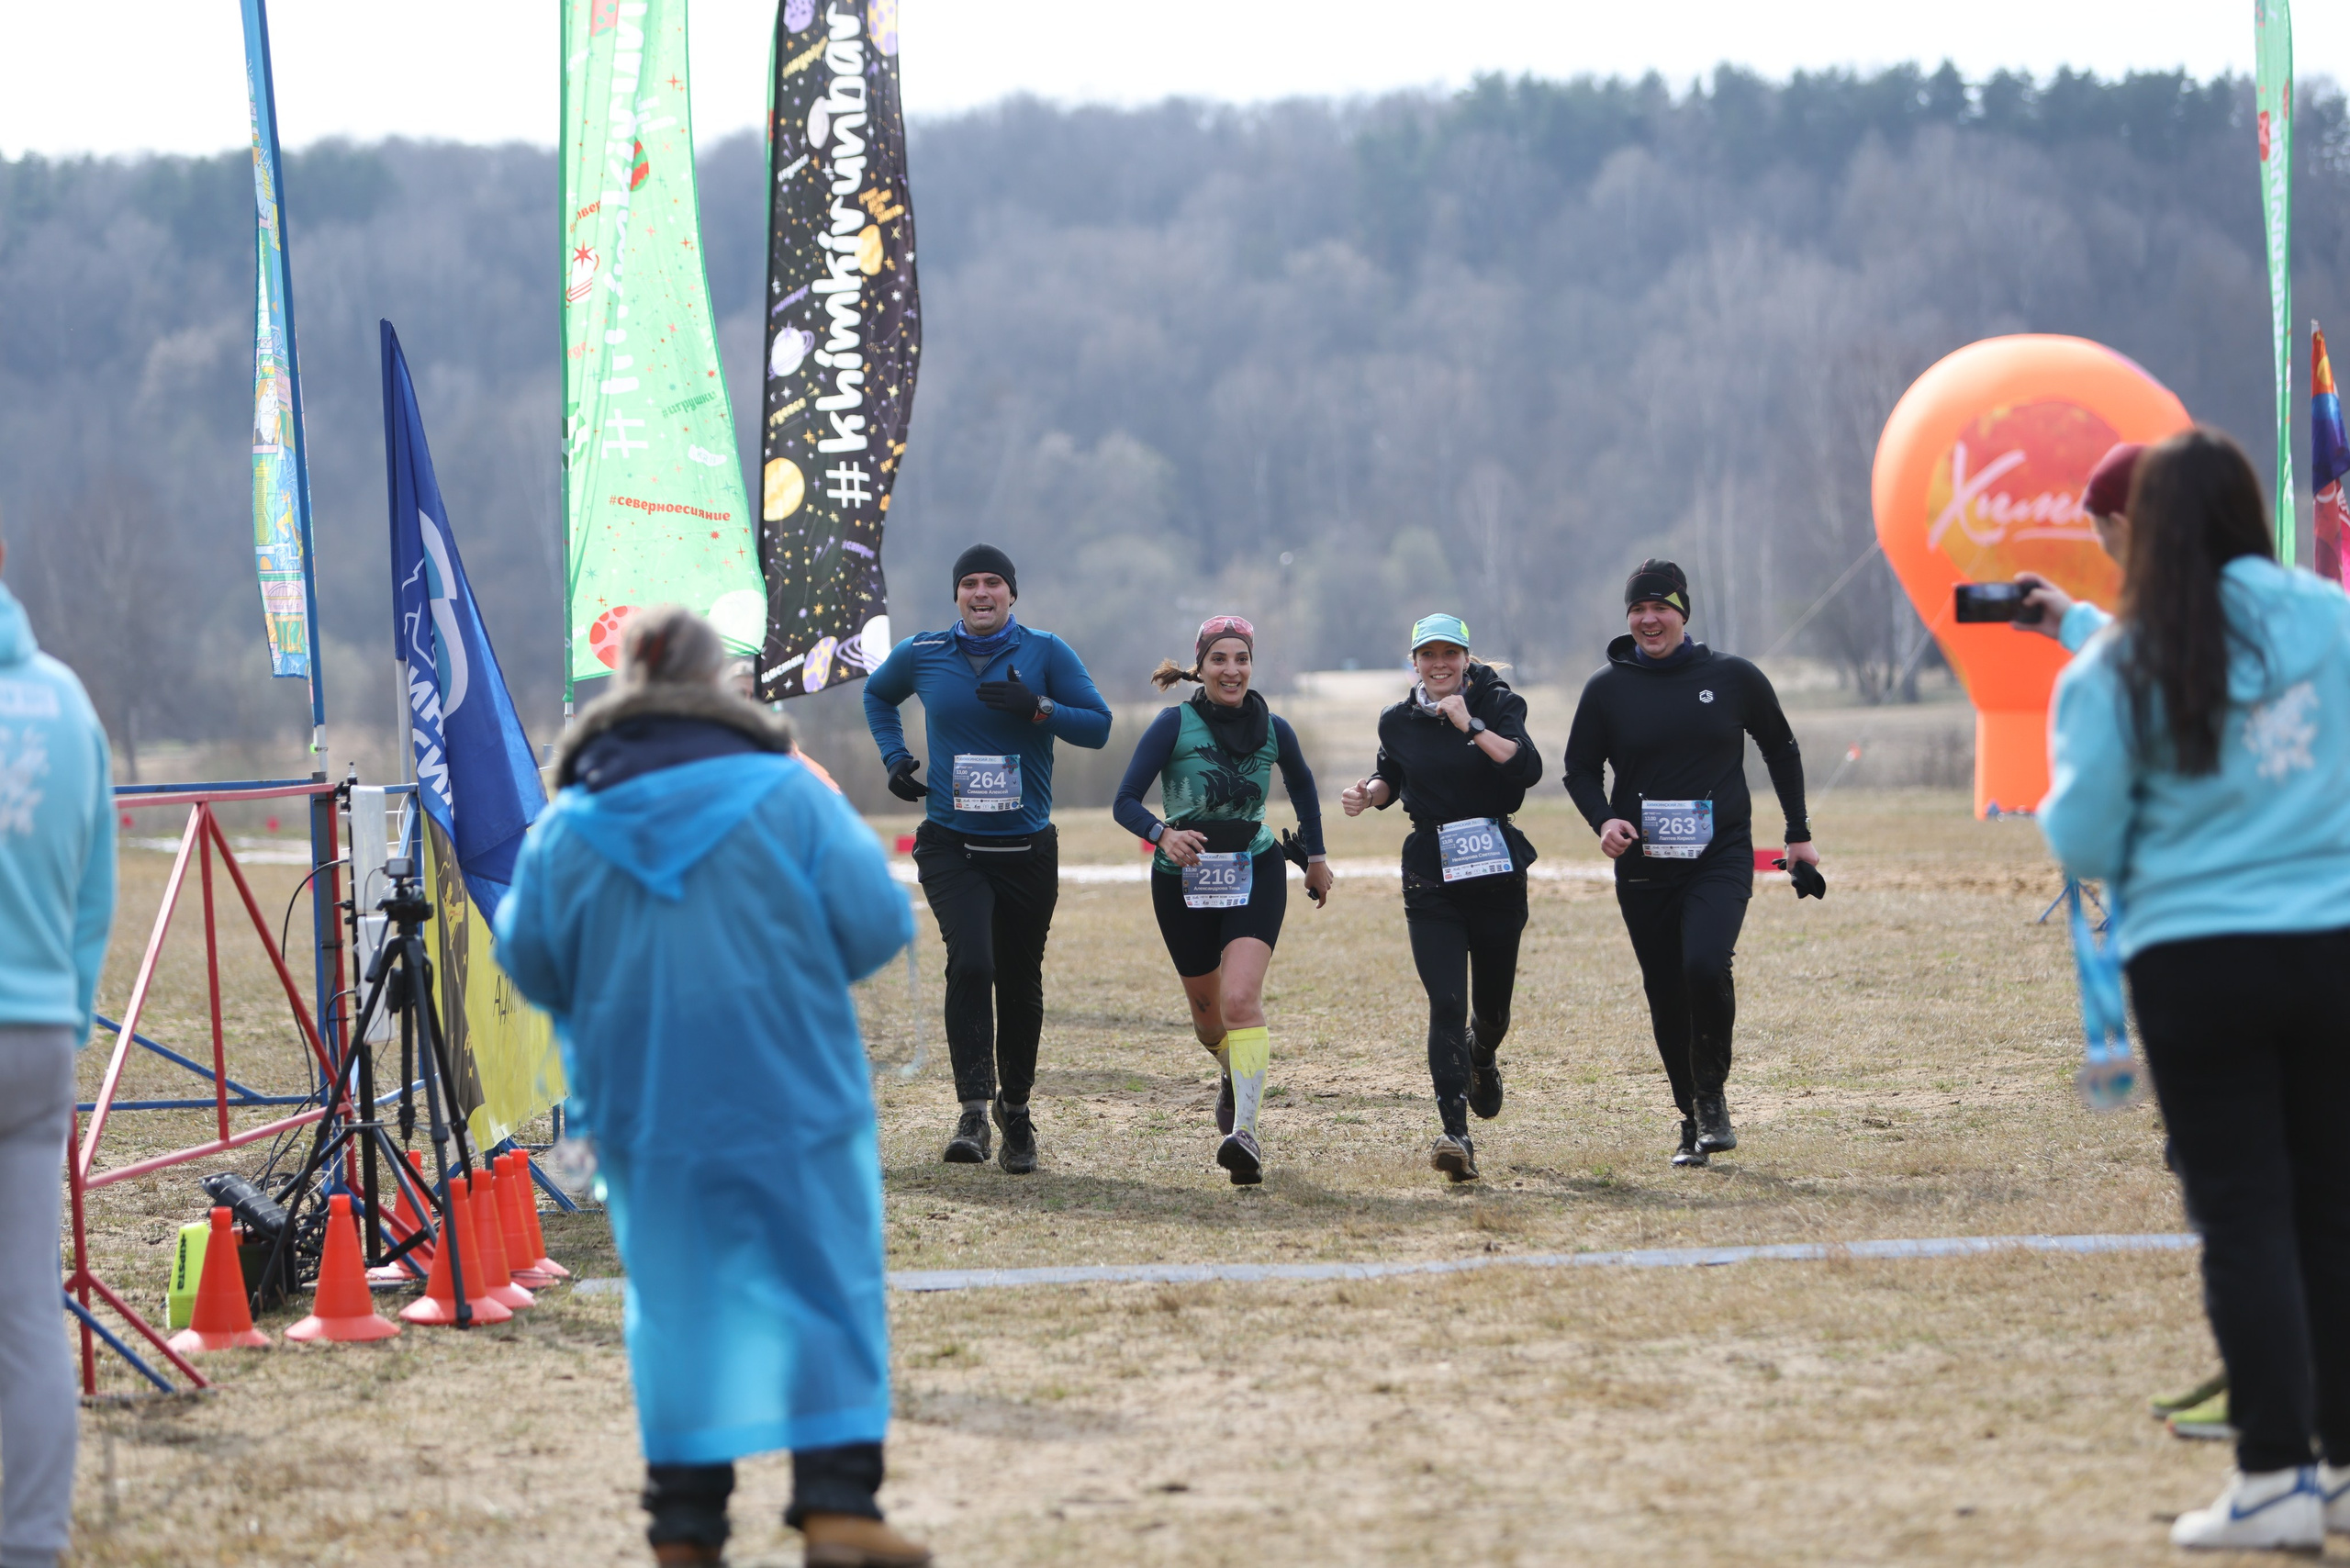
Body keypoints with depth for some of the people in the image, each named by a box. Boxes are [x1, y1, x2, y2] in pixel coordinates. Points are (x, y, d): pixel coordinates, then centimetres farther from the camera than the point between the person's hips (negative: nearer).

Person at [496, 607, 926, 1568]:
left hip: (643, 1106, 3)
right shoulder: (786, 795, -8)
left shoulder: (565, 827, -1)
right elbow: (875, 924, -8)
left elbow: (530, 963, 5)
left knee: (675, 1301, 12)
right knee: (826, 1290, 3)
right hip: (788, 1089, -3)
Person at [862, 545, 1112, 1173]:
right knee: (970, 963, -20)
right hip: (951, 844, -1)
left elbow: (1098, 726, -3)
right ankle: (974, 1110, -22)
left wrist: (1038, 709, -19)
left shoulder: (1045, 652, -1)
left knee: (1020, 981, 10)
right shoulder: (922, 654, 3)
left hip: (1027, 849, 1)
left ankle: (1015, 1109, 28)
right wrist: (894, 757, 9)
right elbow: (877, 695, 24)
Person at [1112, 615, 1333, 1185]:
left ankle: (1245, 1132, -28)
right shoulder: (1175, 724, -11)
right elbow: (1125, 802, -14)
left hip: (1255, 874, -1)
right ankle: (1234, 1075, 50)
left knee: (1240, 998, -21)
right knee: (1207, 1009, 15)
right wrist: (1162, 835, -34)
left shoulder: (1272, 728, -3)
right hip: (1183, 881, 1)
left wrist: (1315, 855, 25)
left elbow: (1301, 783, 19)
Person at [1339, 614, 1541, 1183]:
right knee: (1446, 1003, -15)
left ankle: (1483, 1057, 50)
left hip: (1496, 872, 0)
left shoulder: (1496, 705, -3)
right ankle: (1454, 1135, -21)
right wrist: (1368, 794, 3)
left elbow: (1528, 768, -19)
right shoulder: (1398, 721, 5)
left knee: (1492, 1003, 12)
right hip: (1430, 878, 0)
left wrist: (1470, 726, -23)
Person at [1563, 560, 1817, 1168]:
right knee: (1667, 998, 4)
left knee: (1705, 965, -24)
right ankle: (1693, 1120, 18)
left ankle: (1713, 1094, -4)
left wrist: (1799, 834, 16)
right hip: (1643, 868, 2)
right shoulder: (1607, 688, 2)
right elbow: (1580, 769, 11)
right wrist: (1603, 820, -9)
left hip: (1720, 859, -2)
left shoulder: (1733, 677, 1)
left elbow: (1780, 749, 15)